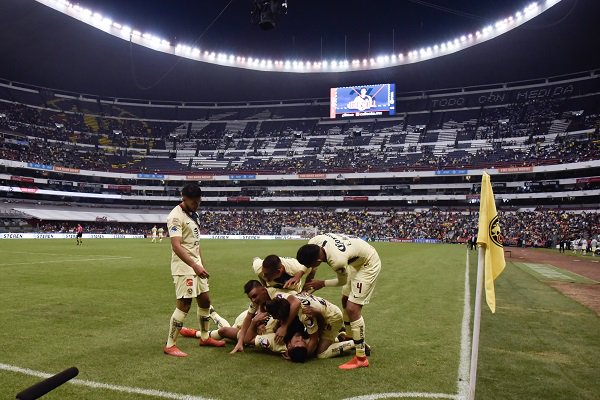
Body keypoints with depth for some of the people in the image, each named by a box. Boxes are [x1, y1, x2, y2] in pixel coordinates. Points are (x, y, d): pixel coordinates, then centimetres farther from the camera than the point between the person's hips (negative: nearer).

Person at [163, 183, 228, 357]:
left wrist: (201, 264, 17)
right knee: (184, 305, -7)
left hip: (196, 265, 9)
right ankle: (170, 345, 6)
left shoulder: (194, 214, 12)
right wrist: (195, 266, -34)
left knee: (205, 300, 14)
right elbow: (176, 246, -27)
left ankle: (205, 337, 30)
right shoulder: (176, 217, -17)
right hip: (184, 267, -9)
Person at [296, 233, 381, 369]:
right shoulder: (313, 243, -23)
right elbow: (307, 260, 2)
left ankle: (361, 358, -4)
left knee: (352, 308, -13)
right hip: (356, 260, 9)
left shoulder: (337, 260, -40)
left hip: (368, 264, -9)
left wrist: (321, 284, -9)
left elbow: (343, 281, -17)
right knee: (345, 300, 20)